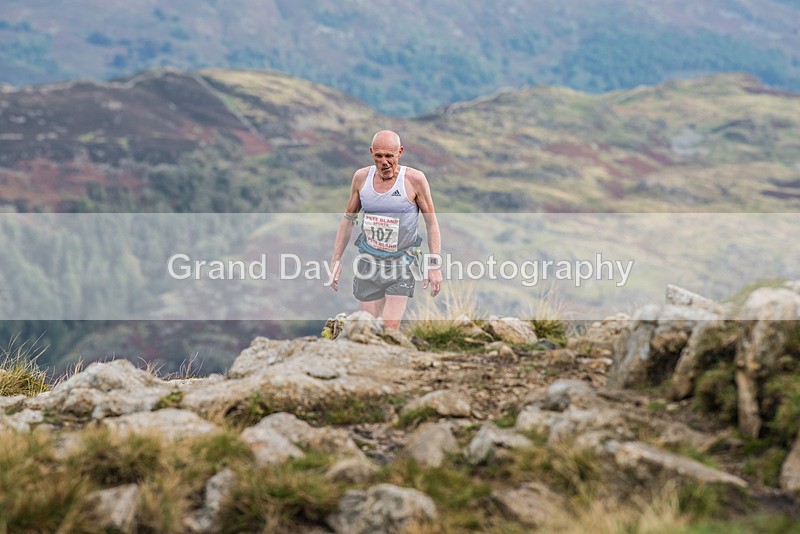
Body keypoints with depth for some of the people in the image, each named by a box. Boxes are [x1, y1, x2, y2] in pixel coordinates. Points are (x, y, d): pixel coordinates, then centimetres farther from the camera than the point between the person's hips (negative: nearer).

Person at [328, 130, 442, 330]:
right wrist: (336, 260, 10)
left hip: (400, 263, -3)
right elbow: (348, 219, 12)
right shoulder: (362, 177, 0)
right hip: (368, 262, 3)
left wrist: (434, 266, -8)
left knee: (391, 329, -14)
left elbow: (432, 223, -3)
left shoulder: (414, 179, -10)